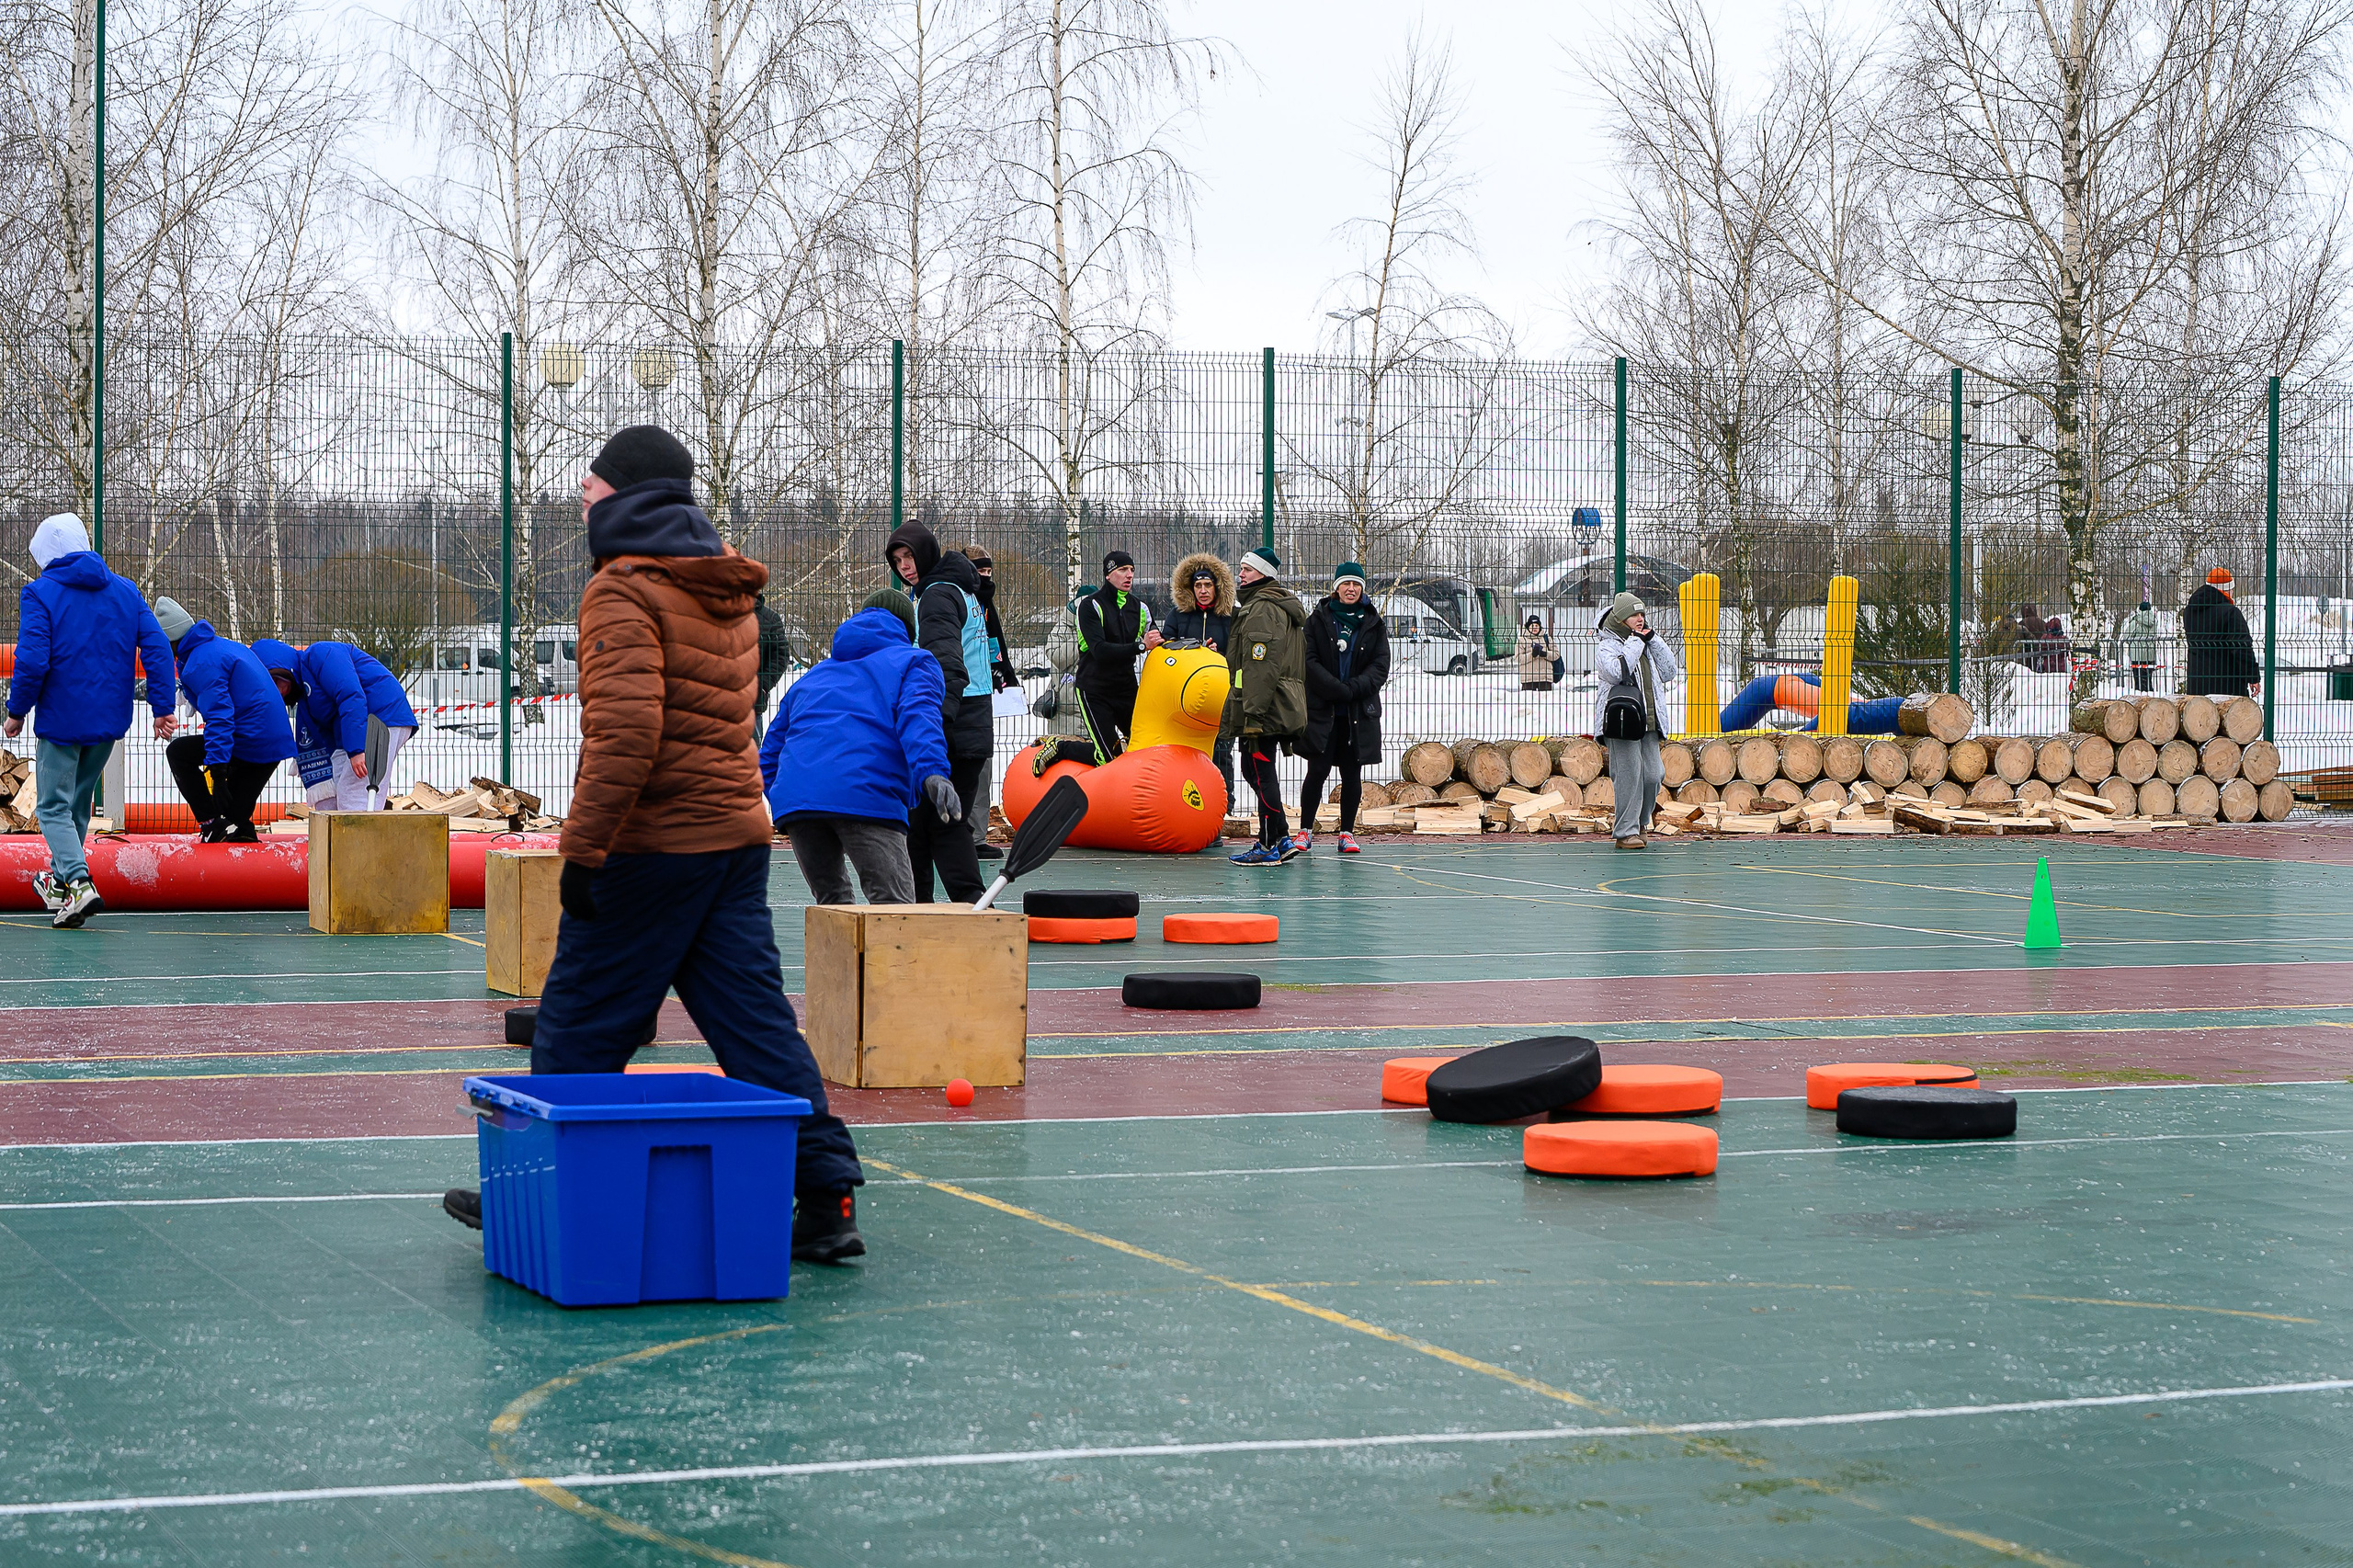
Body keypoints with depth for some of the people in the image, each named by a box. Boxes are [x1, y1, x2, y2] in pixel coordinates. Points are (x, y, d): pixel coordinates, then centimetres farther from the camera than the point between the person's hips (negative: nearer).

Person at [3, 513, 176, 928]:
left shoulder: (40, 593, -9)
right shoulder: (126, 591, 7)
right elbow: (157, 647, 0)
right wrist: (163, 706, 2)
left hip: (61, 718, -6)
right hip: (110, 720, 6)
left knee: (53, 806, 1)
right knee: (78, 801, 22)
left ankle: (78, 883, -19)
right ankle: (61, 879, 35)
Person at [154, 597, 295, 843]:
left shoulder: (201, 663, -15)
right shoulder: (222, 645, 17)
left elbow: (219, 717, -24)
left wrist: (218, 771, -28)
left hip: (247, 744, -9)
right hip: (277, 743, 9)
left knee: (178, 753, 3)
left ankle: (214, 823, -1)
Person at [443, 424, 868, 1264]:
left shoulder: (624, 590, -11)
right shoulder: (727, 590, 16)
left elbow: (626, 731, -22)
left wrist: (583, 847, -21)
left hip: (654, 845, -8)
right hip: (738, 831, 8)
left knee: (580, 1024, 5)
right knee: (756, 1021, 5)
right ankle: (826, 1197, -2)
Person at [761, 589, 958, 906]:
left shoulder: (814, 675, 36)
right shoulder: (913, 661, 20)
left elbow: (768, 756, 35)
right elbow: (917, 714, -4)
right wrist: (932, 772, -19)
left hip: (792, 796, 5)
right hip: (866, 794, -5)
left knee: (832, 902, 19)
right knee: (894, 908, -6)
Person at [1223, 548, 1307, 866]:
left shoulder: (1262, 609, -13)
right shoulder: (1285, 608, 22)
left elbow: (1261, 667, -21)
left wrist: (1253, 712, -24)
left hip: (1265, 709, -11)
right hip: (1283, 706, 11)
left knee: (1261, 773, -7)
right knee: (1256, 771, 15)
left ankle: (1269, 847, -6)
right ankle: (1280, 839, 16)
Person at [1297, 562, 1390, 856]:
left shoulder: (1374, 624, 10)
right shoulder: (1318, 620, 4)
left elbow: (1380, 666, 2)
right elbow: (1309, 661, -4)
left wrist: (1354, 688, -14)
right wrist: (1338, 689, -15)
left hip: (1359, 711, 2)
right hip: (1322, 710, -2)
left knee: (1352, 773, 3)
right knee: (1318, 770, -6)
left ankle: (1347, 833, 10)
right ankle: (1305, 830, 4)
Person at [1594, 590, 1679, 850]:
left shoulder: (1646, 645, 19)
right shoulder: (1606, 646, -2)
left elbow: (1668, 673, 15)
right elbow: (1616, 672, -21)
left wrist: (1654, 641, 8)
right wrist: (1635, 643, -13)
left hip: (1649, 722, 7)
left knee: (1653, 774, 1)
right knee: (1630, 775, -12)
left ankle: (1640, 822, 21)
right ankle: (1626, 832, -8)